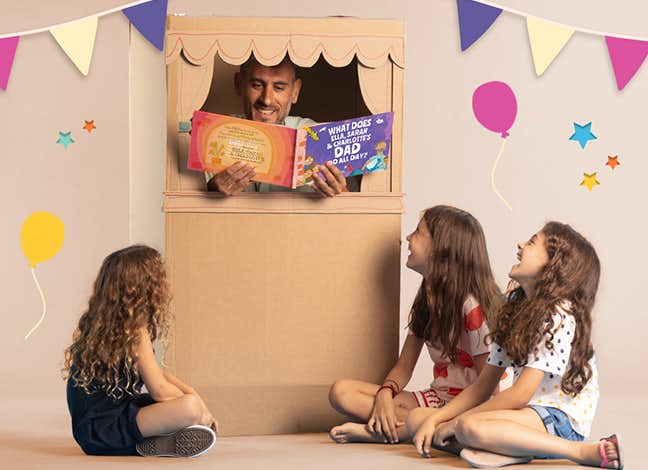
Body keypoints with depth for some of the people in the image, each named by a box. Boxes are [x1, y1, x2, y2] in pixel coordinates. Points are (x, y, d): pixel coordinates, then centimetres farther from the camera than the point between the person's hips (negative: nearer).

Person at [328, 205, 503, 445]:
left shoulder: (472, 305, -14)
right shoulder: (427, 299, 11)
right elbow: (404, 366, 11)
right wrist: (385, 395, -11)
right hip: (436, 399, 7)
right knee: (341, 392, -10)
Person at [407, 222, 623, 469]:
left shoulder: (558, 316, -14)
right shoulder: (514, 310, 13)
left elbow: (520, 394, -19)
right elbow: (482, 386, 11)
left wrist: (456, 422, -12)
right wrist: (434, 420, -2)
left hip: (561, 418, -8)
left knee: (471, 426, -36)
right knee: (416, 419, -2)